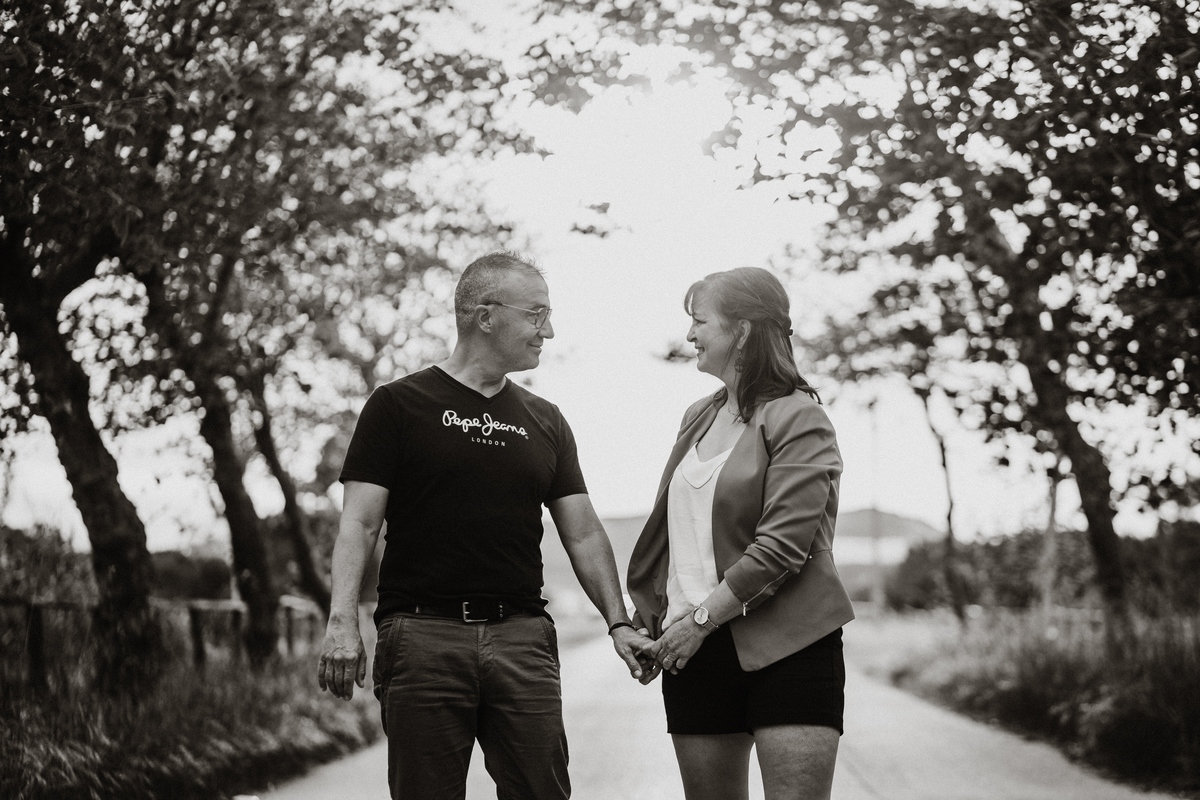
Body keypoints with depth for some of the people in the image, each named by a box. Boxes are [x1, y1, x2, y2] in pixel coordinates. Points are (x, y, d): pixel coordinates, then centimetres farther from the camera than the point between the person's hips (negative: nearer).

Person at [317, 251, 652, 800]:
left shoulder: (545, 422, 16)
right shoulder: (399, 405, 3)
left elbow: (583, 534, 14)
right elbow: (360, 523, -3)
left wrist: (617, 621, 2)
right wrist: (342, 623, -14)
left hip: (522, 638, 4)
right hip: (423, 636, -3)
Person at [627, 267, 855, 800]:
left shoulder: (797, 417, -7)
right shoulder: (698, 417, 16)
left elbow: (783, 544, -16)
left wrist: (701, 618, -14)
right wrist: (648, 616, 10)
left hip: (787, 648, -6)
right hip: (694, 648, 7)